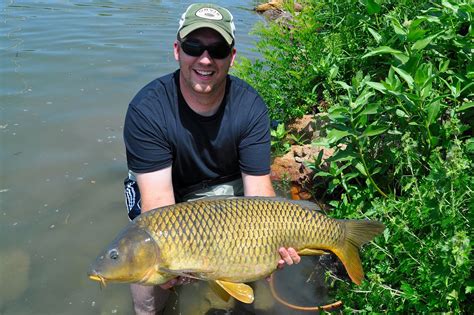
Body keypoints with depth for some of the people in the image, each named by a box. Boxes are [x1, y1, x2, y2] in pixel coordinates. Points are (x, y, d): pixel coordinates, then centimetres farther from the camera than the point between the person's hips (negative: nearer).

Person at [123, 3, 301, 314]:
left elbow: (258, 185, -19)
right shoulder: (146, 109, -26)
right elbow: (157, 195, -30)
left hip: (227, 187, 3)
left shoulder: (250, 106, -18)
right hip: (170, 193, -2)